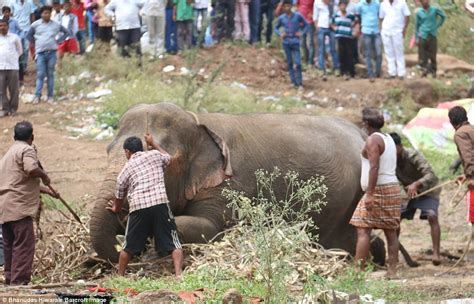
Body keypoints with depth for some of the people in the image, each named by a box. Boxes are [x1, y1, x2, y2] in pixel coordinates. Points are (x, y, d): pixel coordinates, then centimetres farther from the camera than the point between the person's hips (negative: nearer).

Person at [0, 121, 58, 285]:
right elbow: (31, 169, -27)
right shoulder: (27, 150, -5)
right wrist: (44, 175, -6)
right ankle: (19, 281, -14)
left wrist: (47, 191, 38)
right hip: (19, 207, -9)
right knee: (24, 245, -9)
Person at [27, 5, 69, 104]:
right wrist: (35, 43, 5)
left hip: (52, 52, 1)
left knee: (50, 74, 5)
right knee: (40, 74, -6)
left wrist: (58, 41, 5)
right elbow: (29, 35, 13)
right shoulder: (36, 24, 3)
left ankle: (50, 96, 7)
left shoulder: (56, 25, 4)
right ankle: (37, 96, -7)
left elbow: (66, 32, 13)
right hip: (40, 52, -1)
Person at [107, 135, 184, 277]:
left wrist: (116, 209, 48)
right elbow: (168, 157, 39)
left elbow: (119, 197, 26)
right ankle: (178, 273, -16)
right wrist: (153, 144, 53)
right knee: (174, 244, 2)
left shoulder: (125, 170, 14)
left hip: (138, 208, 0)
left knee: (128, 247, 17)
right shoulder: (155, 155, 14)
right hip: (160, 204, 0)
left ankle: (120, 276, 29)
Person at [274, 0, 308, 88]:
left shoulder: (298, 16, -1)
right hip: (286, 43, 2)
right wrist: (280, 34, -3)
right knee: (290, 63, 4)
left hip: (295, 42, -2)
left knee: (298, 63, -10)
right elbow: (276, 28, 16)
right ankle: (294, 82, 11)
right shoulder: (281, 18, 3)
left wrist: (301, 33, -7)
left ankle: (299, 82, -1)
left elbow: (306, 25, 9)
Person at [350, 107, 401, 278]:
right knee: (390, 231, 8)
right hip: (393, 188, 9)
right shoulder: (389, 139, 16)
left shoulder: (373, 140, -11)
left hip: (378, 189, -9)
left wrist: (370, 194, -23)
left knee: (363, 230, -9)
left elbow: (374, 167, -20)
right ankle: (392, 271, 6)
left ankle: (358, 270, -15)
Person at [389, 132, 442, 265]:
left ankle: (436, 253, -30)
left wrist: (416, 184, -56)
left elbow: (430, 175, -40)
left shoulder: (413, 156, -31)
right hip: (409, 193, 6)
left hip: (428, 190, -6)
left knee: (432, 216, -27)